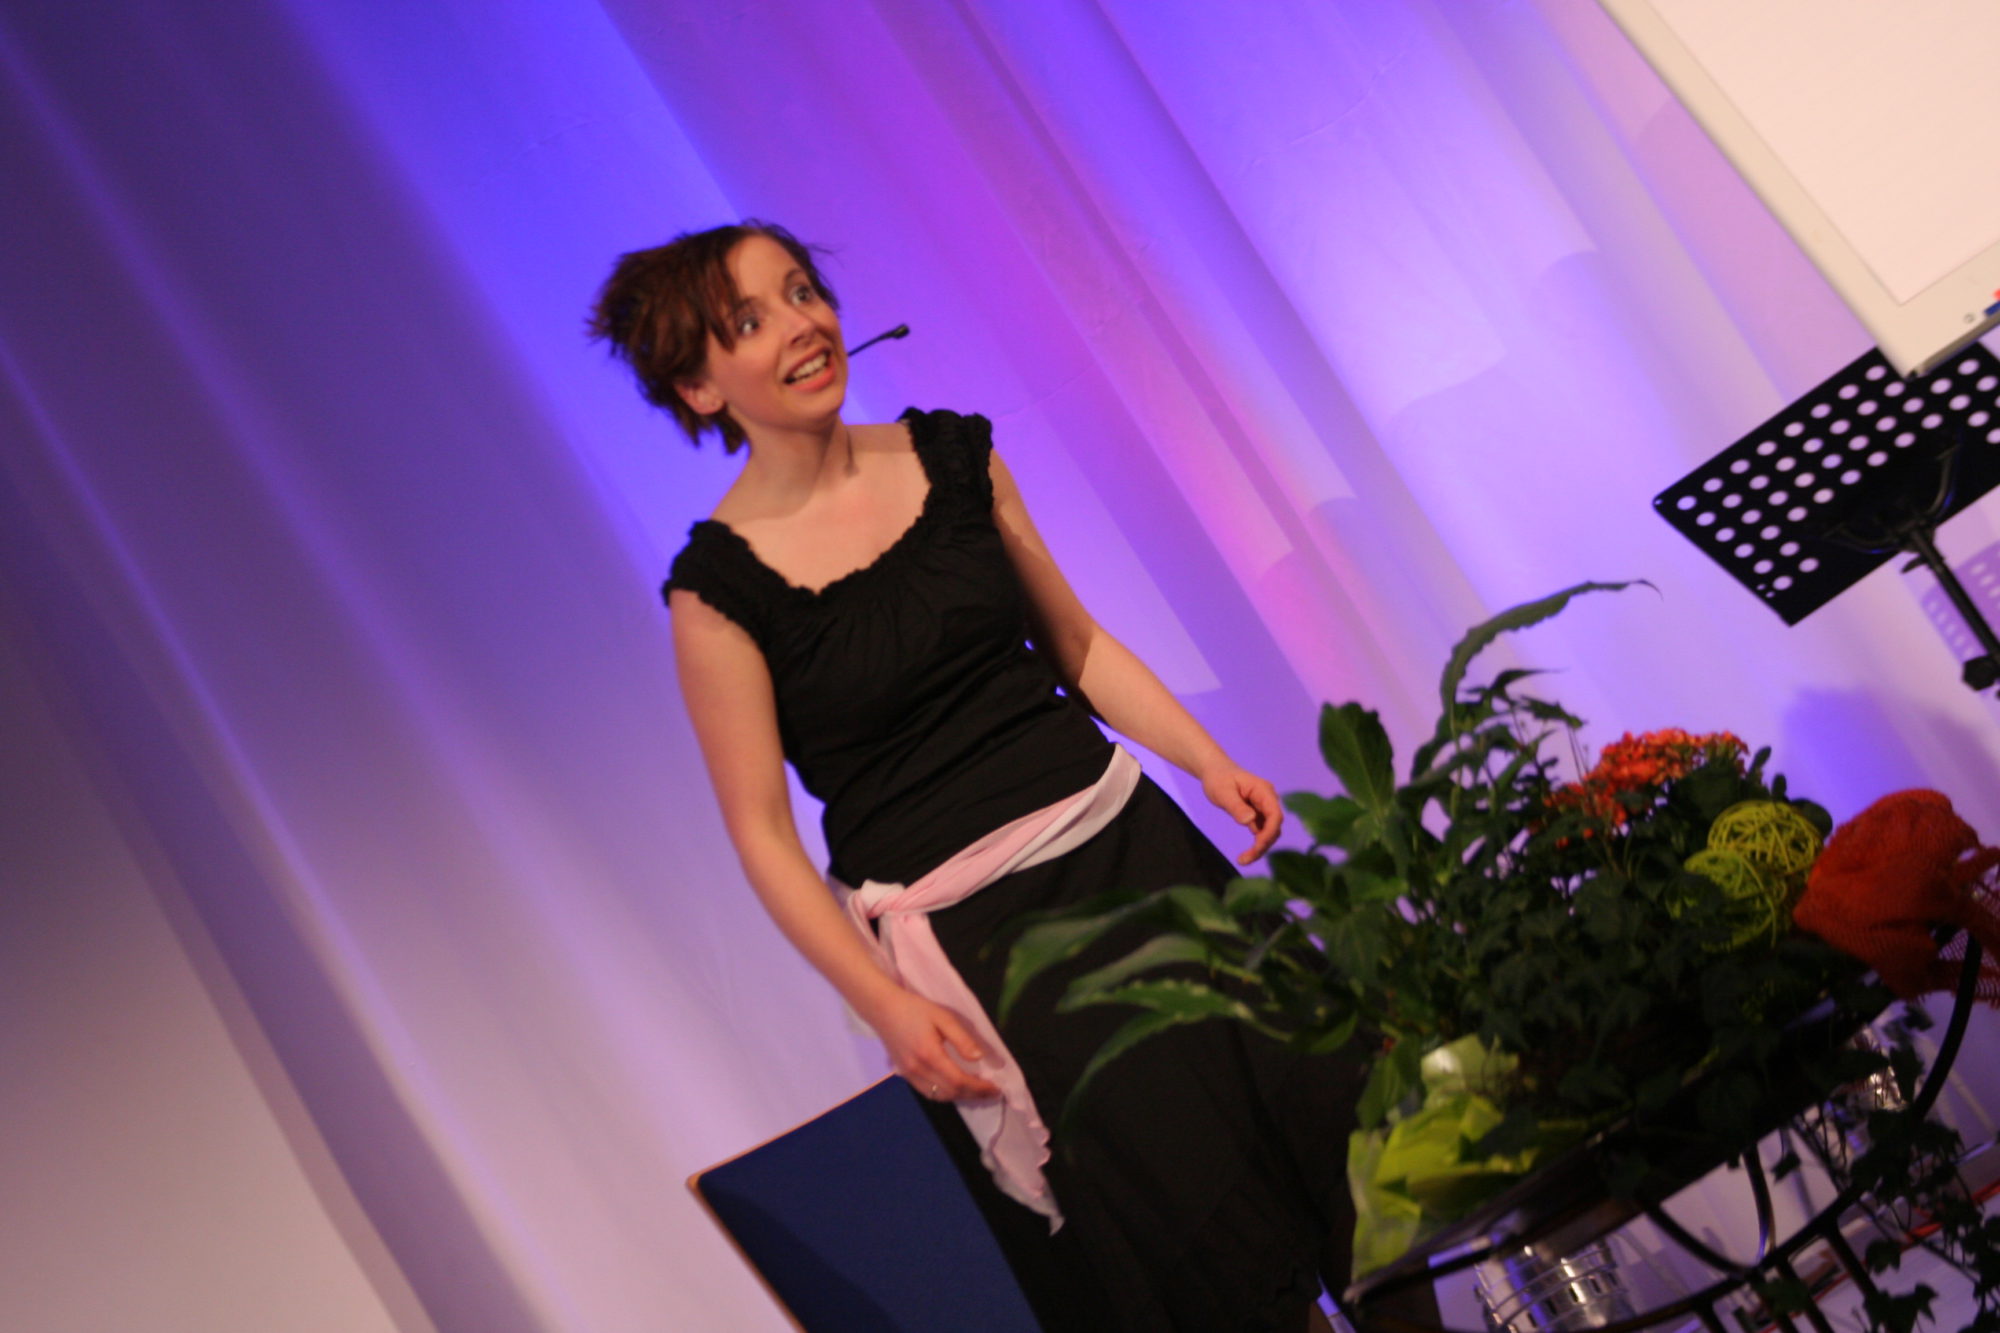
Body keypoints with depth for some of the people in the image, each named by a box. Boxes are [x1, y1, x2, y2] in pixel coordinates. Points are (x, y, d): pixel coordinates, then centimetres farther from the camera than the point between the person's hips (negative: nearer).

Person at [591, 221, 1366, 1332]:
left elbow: (1079, 643, 11)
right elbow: (763, 833, -7)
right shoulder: (721, 586, -10)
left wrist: (1211, 762, 0)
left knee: (1317, 1100, 6)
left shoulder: (955, 456, 4)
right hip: (968, 940, -5)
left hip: (1124, 845, 5)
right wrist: (883, 1004, -13)